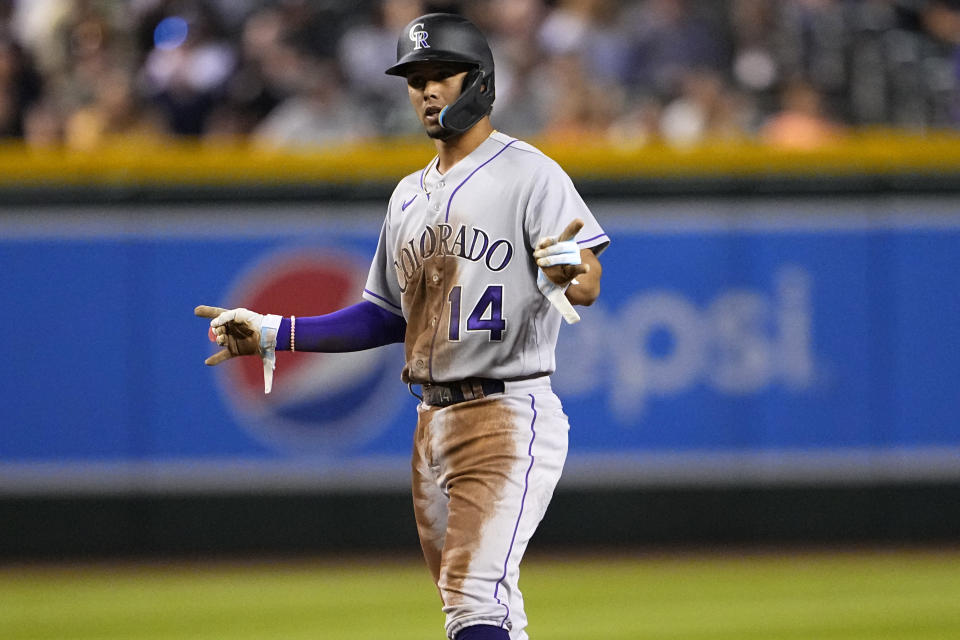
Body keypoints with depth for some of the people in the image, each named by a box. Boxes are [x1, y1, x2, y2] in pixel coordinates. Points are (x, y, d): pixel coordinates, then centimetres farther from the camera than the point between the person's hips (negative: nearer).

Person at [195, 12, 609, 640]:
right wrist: (271, 333, 18)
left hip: (509, 416, -8)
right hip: (434, 421, 8)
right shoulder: (410, 196, 17)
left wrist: (566, 271, -45)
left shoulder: (528, 174, -8)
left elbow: (589, 284, -20)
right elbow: (388, 317, 24)